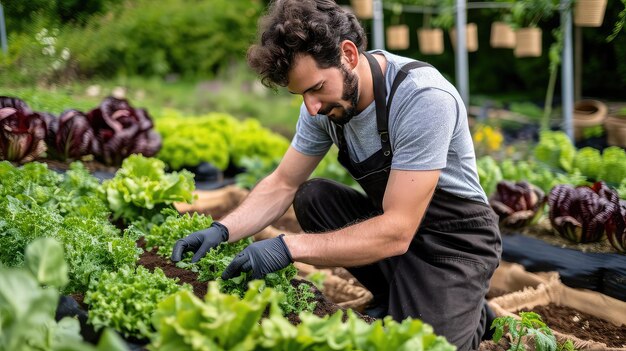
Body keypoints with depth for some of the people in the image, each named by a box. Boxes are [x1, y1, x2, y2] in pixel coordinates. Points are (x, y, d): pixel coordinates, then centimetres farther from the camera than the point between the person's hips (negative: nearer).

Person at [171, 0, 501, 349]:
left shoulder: (423, 98, -31)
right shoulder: (326, 100, -9)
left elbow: (397, 232, -32)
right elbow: (283, 185, 1)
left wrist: (290, 247, -35)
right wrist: (222, 230, -15)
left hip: (457, 238, -7)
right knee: (311, 197, -9)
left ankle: (471, 314, 12)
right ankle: (397, 302, 4)